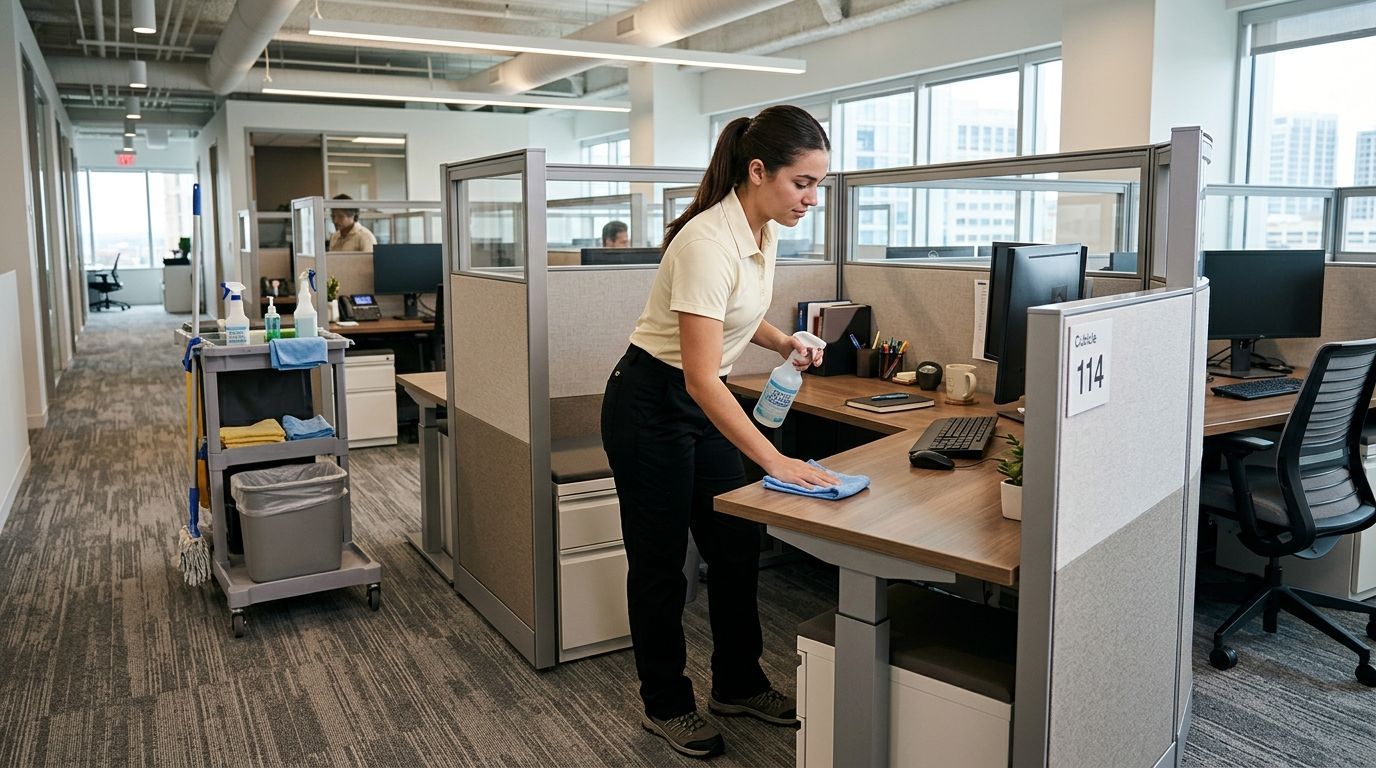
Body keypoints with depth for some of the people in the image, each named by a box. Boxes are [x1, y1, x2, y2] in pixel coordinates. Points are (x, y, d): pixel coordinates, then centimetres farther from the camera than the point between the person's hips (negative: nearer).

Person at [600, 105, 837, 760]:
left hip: (703, 405, 9)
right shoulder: (709, 243, -29)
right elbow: (702, 376, -32)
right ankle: (665, 705, 26)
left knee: (738, 547, 14)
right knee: (660, 562, 7)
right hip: (652, 405, -8)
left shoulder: (764, 230, -1)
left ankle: (738, 685, 33)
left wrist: (783, 342, 0)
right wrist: (775, 461, -34)